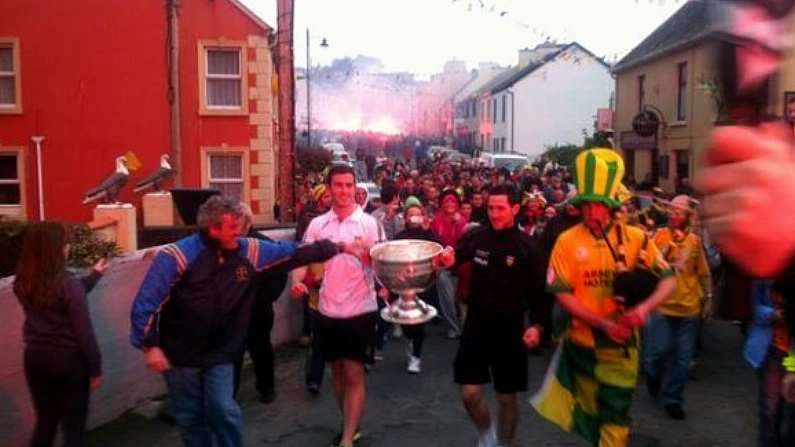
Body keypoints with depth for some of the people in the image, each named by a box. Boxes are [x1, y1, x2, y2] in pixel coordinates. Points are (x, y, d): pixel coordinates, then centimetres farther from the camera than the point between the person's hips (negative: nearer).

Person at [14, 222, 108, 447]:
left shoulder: (22, 284, -1)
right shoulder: (68, 283, -21)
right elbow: (84, 332, -18)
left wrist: (94, 275, 23)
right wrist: (96, 368, -7)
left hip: (35, 358, 6)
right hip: (68, 360, -6)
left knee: (45, 421, 21)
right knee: (74, 426, 10)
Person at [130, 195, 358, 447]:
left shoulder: (248, 251, -6)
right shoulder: (176, 256, -18)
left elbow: (292, 253, -1)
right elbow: (146, 302, -15)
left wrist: (338, 247, -3)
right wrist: (150, 346, -20)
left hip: (220, 354, 2)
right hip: (180, 355, -2)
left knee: (224, 412, -3)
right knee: (190, 419, 11)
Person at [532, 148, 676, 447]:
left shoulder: (636, 239, -5)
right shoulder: (568, 241, -9)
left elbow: (668, 280, -4)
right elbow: (562, 294, -13)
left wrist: (644, 308, -24)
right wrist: (603, 323, -23)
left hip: (620, 344, 0)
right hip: (581, 341, 0)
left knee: (614, 413, 5)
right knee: (590, 408, 19)